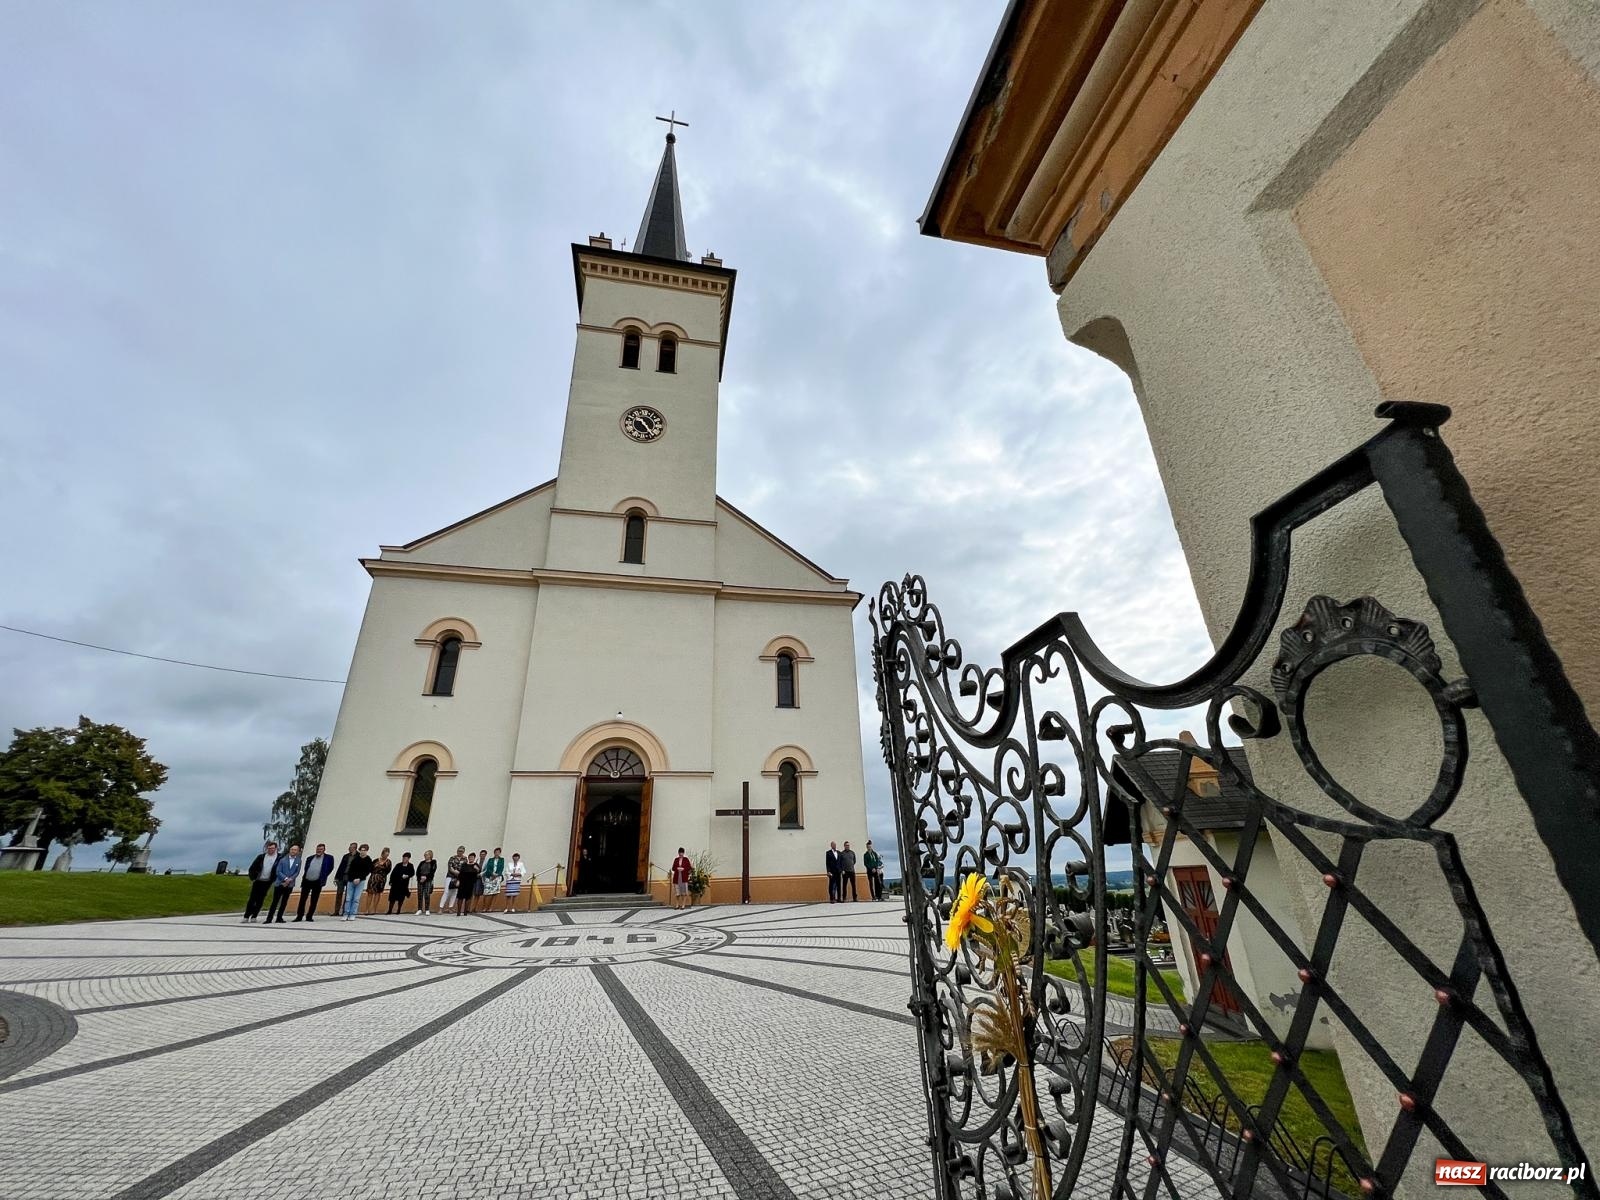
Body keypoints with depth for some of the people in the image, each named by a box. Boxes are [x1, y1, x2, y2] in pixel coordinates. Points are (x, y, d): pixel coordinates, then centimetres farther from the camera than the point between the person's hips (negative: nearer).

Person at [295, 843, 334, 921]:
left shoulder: (329, 858, 2)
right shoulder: (309, 858, 12)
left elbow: (330, 868, 3)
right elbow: (306, 868, 16)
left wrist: (323, 878, 1)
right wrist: (304, 876, 4)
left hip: (317, 882, -3)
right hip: (306, 881, 3)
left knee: (314, 901, 2)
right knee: (302, 899, 3)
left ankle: (309, 917, 12)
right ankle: (299, 916, 13)